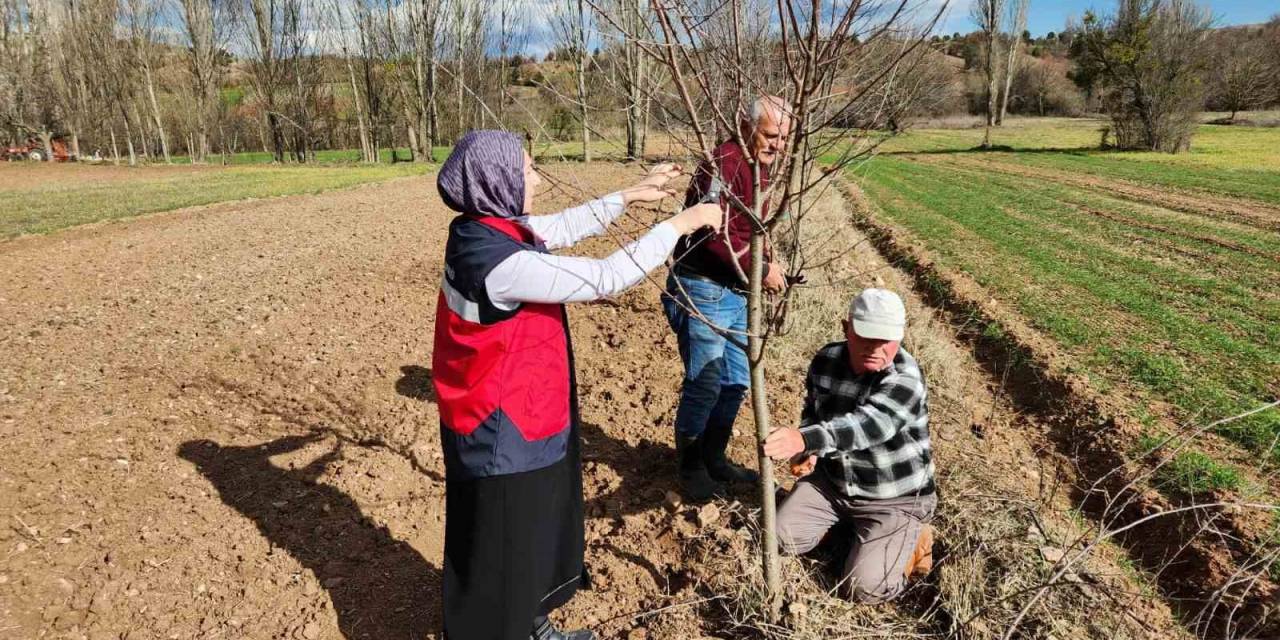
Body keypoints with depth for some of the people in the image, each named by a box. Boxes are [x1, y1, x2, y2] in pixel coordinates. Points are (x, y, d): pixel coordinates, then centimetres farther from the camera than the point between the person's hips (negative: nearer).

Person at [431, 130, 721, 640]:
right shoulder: (500, 262, -30)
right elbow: (604, 279, -26)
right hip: (502, 432, -10)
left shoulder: (487, 229, -1)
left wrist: (627, 196, 14)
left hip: (518, 420, 10)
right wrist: (679, 224, -18)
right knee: (500, 551, 11)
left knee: (531, 535, 27)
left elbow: (564, 227, 14)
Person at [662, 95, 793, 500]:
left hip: (737, 292, 10)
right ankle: (690, 469, 20)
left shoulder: (760, 167, 15)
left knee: (736, 382, 16)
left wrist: (767, 266, 7)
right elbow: (716, 233, -27)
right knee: (704, 386, 0)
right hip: (703, 290, -10)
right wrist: (760, 269, -20)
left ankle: (714, 459, 34)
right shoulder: (725, 163, -17)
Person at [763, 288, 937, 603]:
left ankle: (912, 538, 16)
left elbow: (868, 424, -47)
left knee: (865, 588, -13)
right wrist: (808, 451, -8)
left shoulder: (905, 379, -28)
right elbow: (813, 410, 11)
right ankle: (845, 519, 23)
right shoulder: (826, 359, -8)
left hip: (894, 497, -5)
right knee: (784, 538, -2)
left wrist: (805, 439, -63)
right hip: (832, 479, 6)